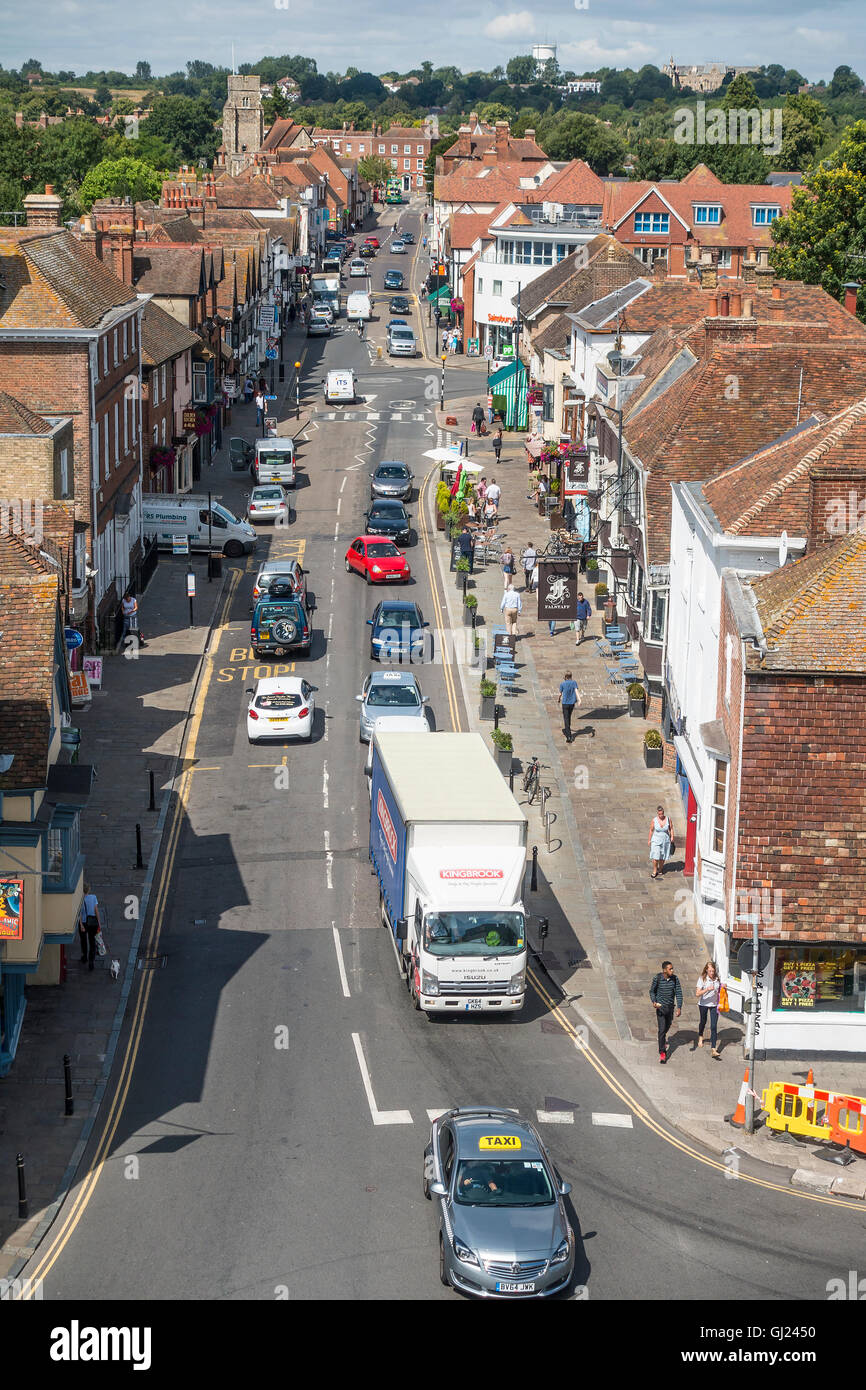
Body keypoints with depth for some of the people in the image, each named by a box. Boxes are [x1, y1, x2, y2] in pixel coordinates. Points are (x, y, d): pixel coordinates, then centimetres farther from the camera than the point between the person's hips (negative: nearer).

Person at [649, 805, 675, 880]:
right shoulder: (654, 820, -10)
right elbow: (651, 830, 1)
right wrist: (649, 840, 6)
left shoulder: (668, 819, -7)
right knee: (655, 857, -7)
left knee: (663, 857, 9)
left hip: (665, 840, 1)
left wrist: (672, 837, -5)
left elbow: (671, 829, 4)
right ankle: (654, 871, 10)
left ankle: (660, 869, 33)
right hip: (656, 840, -1)